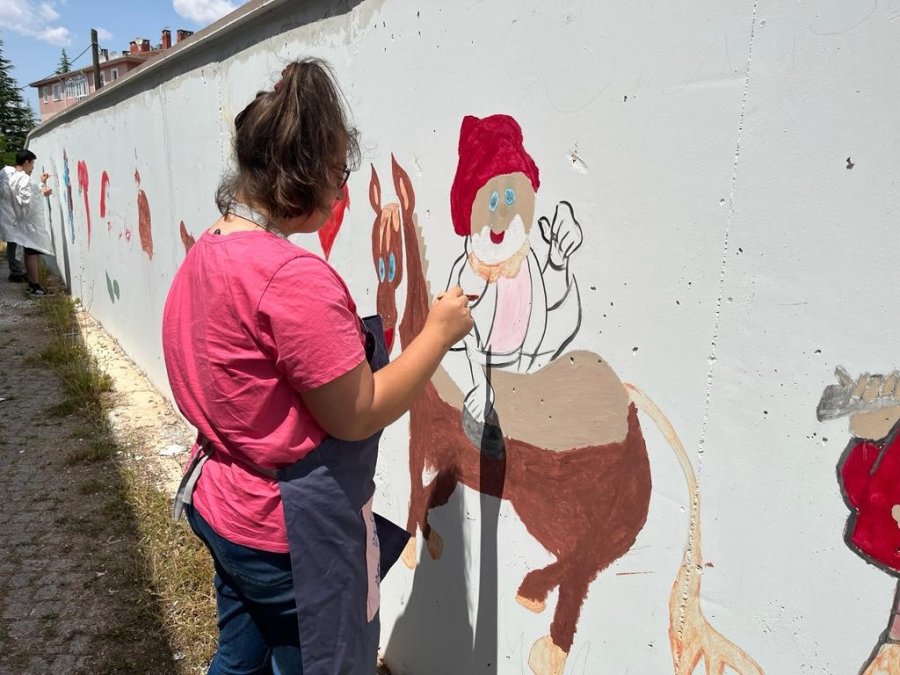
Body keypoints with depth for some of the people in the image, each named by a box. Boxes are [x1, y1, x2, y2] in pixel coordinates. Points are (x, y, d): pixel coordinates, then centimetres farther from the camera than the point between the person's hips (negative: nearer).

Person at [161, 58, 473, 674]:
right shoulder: (295, 277, -28)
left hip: (221, 505, 9)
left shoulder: (204, 254, 1)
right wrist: (440, 331, -14)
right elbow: (358, 416, -22)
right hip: (293, 535, -8)